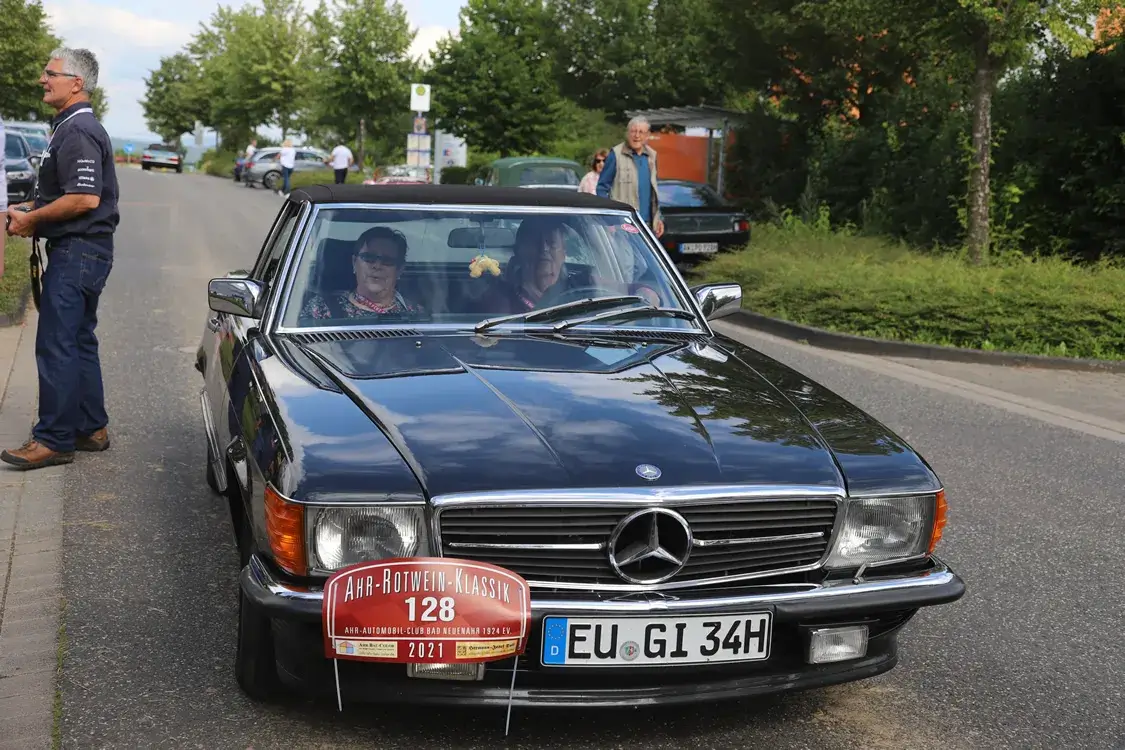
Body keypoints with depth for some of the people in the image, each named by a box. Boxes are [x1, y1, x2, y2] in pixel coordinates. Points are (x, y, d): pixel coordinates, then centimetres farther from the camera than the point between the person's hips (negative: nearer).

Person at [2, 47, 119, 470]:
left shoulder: (78, 132, -17)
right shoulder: (70, 127, 17)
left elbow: (86, 199, -26)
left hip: (77, 251, -11)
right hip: (78, 250, 11)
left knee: (56, 344, -8)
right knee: (79, 341, 15)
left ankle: (54, 439, -3)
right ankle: (91, 428, 23)